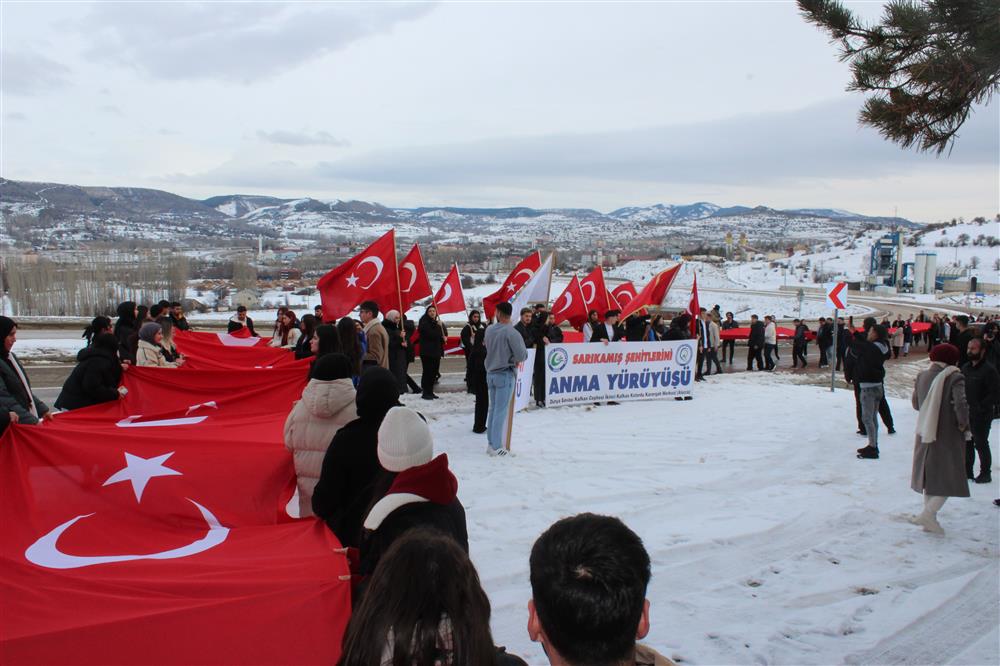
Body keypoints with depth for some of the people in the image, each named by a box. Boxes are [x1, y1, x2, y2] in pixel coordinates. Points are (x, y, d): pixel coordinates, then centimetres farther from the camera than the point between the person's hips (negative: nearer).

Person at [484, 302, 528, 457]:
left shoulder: (489, 330, 1)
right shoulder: (511, 332, -16)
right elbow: (522, 355, -17)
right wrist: (516, 358, 4)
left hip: (491, 373, 6)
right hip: (505, 374, -6)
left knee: (493, 409, 15)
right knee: (501, 411, -2)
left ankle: (491, 443, 19)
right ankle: (496, 447, 1)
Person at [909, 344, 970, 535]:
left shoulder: (922, 376, 2)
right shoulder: (954, 377, -14)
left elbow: (915, 403, 11)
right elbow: (961, 404, -24)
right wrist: (964, 425, -8)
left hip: (925, 434, 6)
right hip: (948, 435, -6)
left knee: (930, 474, 17)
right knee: (949, 478, 3)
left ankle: (930, 519, 21)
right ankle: (927, 515, -11)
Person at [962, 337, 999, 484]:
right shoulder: (966, 367, 9)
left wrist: (980, 407, -20)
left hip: (981, 416, -7)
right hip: (966, 414, 7)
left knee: (981, 444, 2)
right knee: (967, 443, 15)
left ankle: (985, 473, 15)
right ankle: (967, 471, 27)